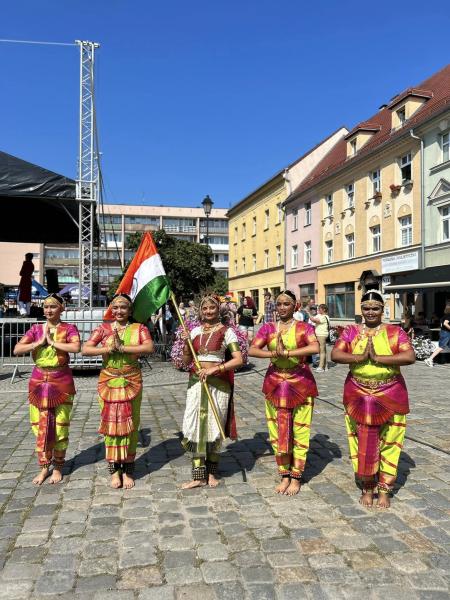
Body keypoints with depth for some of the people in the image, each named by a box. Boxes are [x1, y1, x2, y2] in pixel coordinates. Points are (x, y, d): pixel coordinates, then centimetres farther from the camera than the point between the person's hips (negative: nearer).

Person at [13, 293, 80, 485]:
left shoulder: (69, 328, -4)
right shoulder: (36, 329, 6)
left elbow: (76, 347, -23)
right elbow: (17, 350, -4)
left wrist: (52, 342, -17)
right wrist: (39, 342, -13)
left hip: (62, 383, -3)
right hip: (39, 382, 3)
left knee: (60, 427, 6)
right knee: (41, 427, 8)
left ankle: (58, 467, 22)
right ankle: (44, 467, 23)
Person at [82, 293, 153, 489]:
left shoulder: (138, 328, 0)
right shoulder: (104, 328, 4)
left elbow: (149, 347, -18)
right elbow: (85, 349, -5)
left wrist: (122, 347, -20)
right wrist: (109, 349, -16)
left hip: (131, 381, -1)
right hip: (108, 381, 1)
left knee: (130, 424, 6)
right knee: (111, 423, 5)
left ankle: (128, 470, 18)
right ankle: (114, 469, 18)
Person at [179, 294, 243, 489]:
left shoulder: (226, 331, -4)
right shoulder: (195, 331, 9)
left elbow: (238, 359, -12)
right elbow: (186, 361, 10)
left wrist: (214, 369, -20)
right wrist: (185, 343, -7)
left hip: (217, 383, -3)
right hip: (196, 382, 4)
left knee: (214, 427, 6)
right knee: (195, 427, 1)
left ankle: (211, 473, 22)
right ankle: (199, 475, 9)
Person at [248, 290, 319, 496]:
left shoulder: (304, 327, -3)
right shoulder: (268, 328, 5)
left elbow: (315, 347, -23)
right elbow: (251, 350, -7)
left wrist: (287, 352, -26)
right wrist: (274, 353, -21)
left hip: (300, 384, -2)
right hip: (275, 384, 3)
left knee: (299, 432, 5)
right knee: (278, 432, 9)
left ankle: (296, 478, 20)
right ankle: (284, 476, 24)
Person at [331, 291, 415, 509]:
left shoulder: (395, 332, -1)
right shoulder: (351, 331, 3)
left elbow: (410, 357, -16)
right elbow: (335, 354, -8)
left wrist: (377, 358, -20)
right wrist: (361, 357, -20)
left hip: (389, 396, -1)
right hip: (358, 395, 1)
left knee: (388, 443, 8)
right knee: (363, 443, 8)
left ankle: (384, 490, 25)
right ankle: (367, 488, 27)